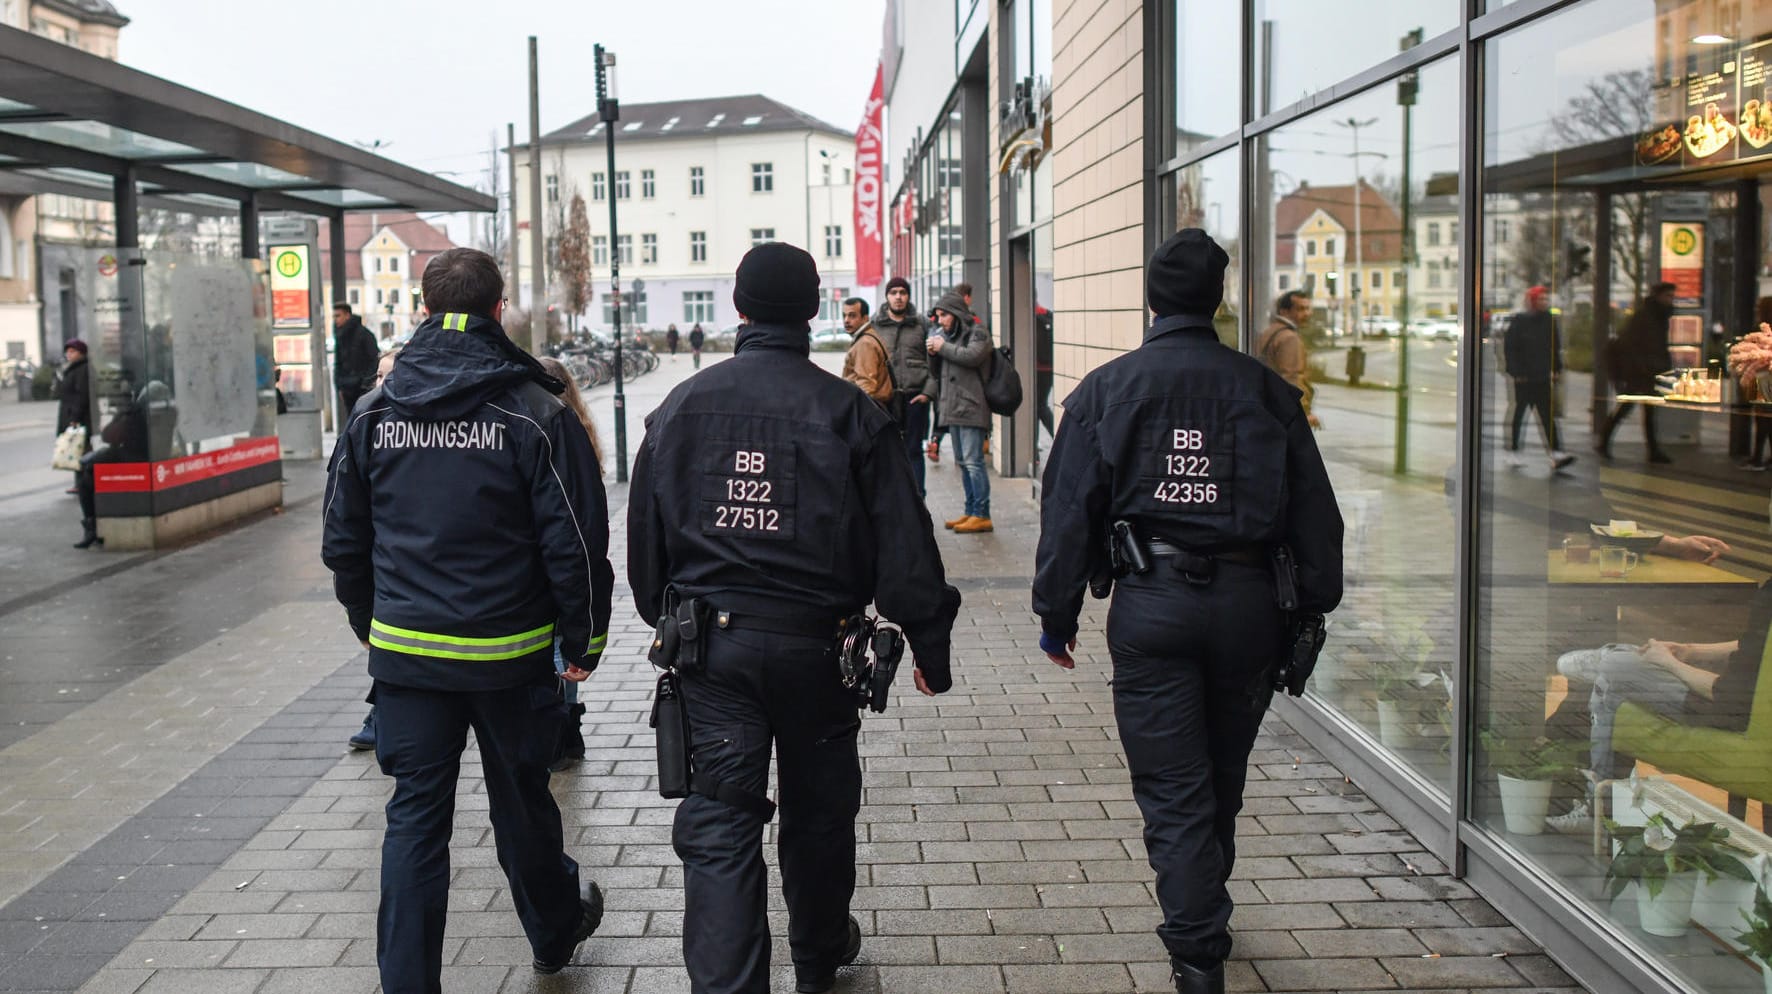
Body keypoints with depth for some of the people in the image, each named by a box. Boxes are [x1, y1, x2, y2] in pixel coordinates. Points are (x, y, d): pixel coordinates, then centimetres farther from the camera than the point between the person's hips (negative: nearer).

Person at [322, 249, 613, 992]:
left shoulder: (373, 414, 1)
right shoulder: (536, 414, -10)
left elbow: (344, 541, 9)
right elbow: (575, 543, -10)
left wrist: (374, 626, 21)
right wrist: (583, 638, 2)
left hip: (404, 649, 2)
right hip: (510, 652, -2)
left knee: (415, 816, 8)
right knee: (521, 801, 16)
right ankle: (555, 931, 39)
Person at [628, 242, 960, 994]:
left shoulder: (681, 406, 2)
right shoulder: (849, 412, -6)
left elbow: (645, 534, 10)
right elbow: (903, 542, -6)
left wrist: (666, 617, 22)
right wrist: (930, 643, 2)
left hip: (710, 646, 1)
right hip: (816, 642, 0)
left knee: (718, 825, 3)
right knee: (818, 811, 18)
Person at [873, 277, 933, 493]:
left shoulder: (921, 324, 8)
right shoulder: (875, 325, 7)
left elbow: (932, 361, 6)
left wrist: (928, 392, -5)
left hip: (916, 396, 0)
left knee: (914, 449, 5)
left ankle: (917, 498, 9)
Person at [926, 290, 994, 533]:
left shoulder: (977, 332, -3)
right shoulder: (947, 335, 20)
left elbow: (972, 356, -22)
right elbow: (938, 372, 24)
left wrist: (943, 348, -11)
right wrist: (929, 393, 6)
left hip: (971, 408, -9)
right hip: (953, 409, 9)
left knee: (973, 461, -11)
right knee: (963, 462, 11)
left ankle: (982, 515, -9)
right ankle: (971, 512, 17)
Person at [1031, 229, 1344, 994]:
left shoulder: (1106, 389, 1)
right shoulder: (1265, 389, 4)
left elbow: (1069, 510, -2)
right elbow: (1314, 514, 5)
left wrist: (1056, 614, 4)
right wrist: (1309, 613, 12)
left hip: (1150, 602, -2)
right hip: (1247, 601, 2)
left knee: (1172, 790, 4)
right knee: (1222, 783, 19)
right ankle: (1203, 919, 38)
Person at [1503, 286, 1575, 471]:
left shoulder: (1550, 321, 8)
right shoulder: (1519, 322, -7)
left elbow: (1556, 347, 17)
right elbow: (1509, 348, -7)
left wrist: (1557, 369, 10)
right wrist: (1515, 371, -13)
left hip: (1543, 377, 4)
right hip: (1523, 378, -4)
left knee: (1548, 415, -1)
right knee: (1518, 413, 6)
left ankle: (1555, 453, -7)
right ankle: (1512, 450, 18)